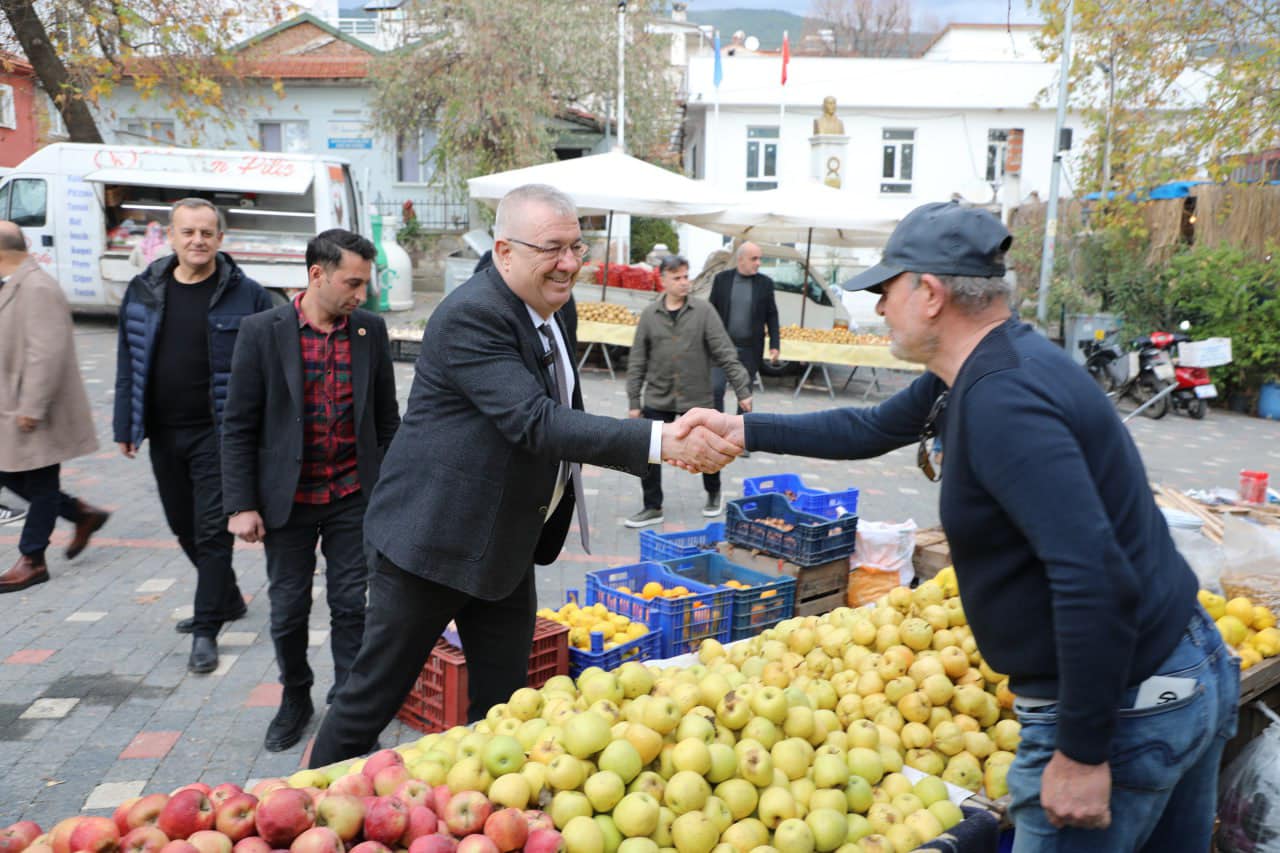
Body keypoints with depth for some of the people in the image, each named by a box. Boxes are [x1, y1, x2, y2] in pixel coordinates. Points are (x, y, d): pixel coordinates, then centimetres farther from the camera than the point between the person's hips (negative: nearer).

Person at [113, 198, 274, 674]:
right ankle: (227, 599, 37)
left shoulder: (245, 295, -7)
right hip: (163, 433, 6)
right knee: (184, 527, 17)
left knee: (212, 530, -3)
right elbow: (128, 363, 9)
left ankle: (206, 630, 6)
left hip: (217, 433, -5)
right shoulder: (143, 291, 6)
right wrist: (125, 426, 7)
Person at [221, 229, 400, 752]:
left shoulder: (371, 330, -1)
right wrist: (241, 505, -9)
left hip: (353, 497, 1)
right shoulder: (262, 331, -8)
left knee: (351, 606, 7)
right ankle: (295, 698, 35)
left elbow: (386, 418, 7)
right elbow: (238, 426, -6)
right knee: (288, 609, 12)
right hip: (288, 498, -1)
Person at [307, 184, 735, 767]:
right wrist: (659, 440, -39)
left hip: (506, 544, 8)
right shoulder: (472, 315, -23)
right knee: (375, 693, 8)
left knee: (503, 702, 15)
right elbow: (535, 422, -33)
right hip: (433, 539, -8)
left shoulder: (544, 310, 8)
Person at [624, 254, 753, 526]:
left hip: (696, 399, -1)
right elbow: (637, 361, 3)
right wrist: (634, 401, 1)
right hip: (657, 400, 1)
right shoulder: (650, 315, 1)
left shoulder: (703, 310, -4)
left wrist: (742, 389, -11)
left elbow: (725, 353, -7)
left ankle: (713, 495, 39)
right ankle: (652, 508, 14)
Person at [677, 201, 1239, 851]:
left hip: (1122, 711, -10)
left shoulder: (1001, 399, -26)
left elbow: (1094, 580, -32)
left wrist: (1082, 754, -24)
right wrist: (745, 429, 18)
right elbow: (871, 429, 19)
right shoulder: (976, 366, 5)